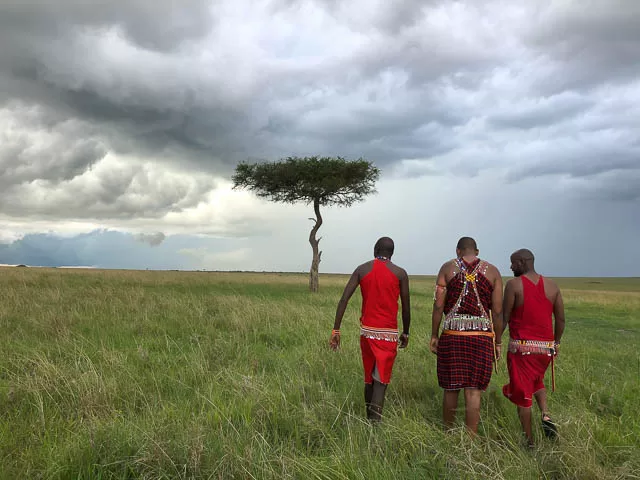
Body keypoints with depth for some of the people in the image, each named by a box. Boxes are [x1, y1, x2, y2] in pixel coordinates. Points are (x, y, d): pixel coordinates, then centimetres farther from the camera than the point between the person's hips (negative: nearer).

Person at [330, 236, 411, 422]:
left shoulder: (361, 270, 3)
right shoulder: (400, 273, -2)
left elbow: (344, 299, -4)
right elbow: (406, 307, 2)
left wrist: (335, 330, -3)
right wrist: (405, 332, 16)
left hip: (366, 330, 3)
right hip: (388, 333, -3)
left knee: (369, 376, 18)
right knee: (381, 379, -3)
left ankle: (368, 416, 26)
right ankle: (375, 418, -17)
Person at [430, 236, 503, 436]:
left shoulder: (447, 268, 4)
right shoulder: (492, 271, 6)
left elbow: (438, 305, -1)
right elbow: (497, 312, 3)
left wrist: (434, 335, 5)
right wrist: (497, 342, 9)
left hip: (452, 334, 0)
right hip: (482, 336, 0)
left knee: (451, 388, 11)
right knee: (474, 391, 4)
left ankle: (448, 433, 24)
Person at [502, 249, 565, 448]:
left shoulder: (513, 285, -10)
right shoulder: (552, 286, 4)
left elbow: (505, 317, -10)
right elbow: (561, 319, 8)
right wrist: (556, 343, 20)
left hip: (521, 347, -5)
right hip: (546, 346, 5)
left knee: (522, 394, 6)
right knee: (537, 381, 30)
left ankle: (528, 439, 12)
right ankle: (546, 415, 7)